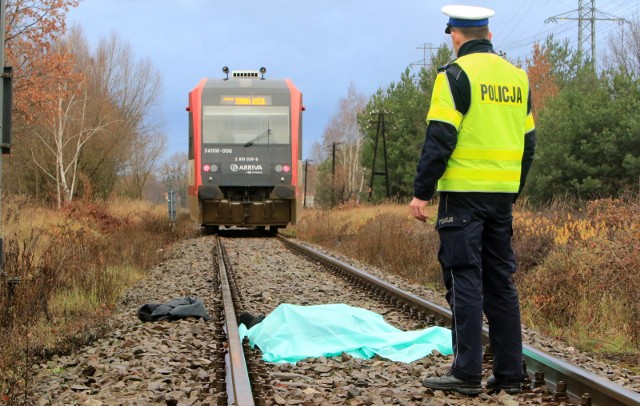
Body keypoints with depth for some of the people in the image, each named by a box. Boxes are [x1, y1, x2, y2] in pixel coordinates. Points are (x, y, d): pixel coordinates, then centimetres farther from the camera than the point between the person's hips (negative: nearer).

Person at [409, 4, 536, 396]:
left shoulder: (456, 74, -7)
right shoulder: (517, 77, 14)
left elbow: (440, 139, -13)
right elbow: (528, 142, 16)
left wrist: (422, 192, -9)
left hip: (464, 193, -6)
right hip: (503, 194, 6)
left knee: (465, 281, -3)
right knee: (501, 282, 10)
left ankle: (467, 373, -4)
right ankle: (509, 373, 12)